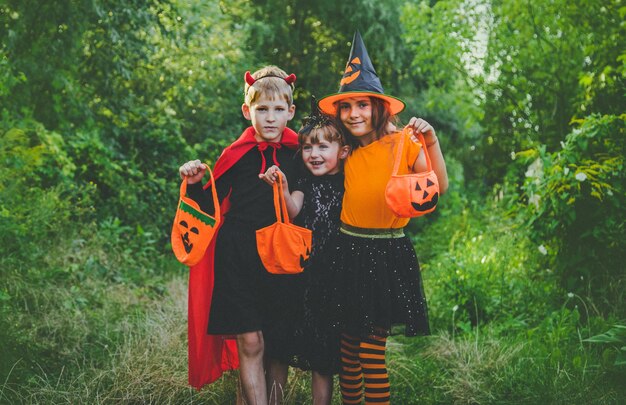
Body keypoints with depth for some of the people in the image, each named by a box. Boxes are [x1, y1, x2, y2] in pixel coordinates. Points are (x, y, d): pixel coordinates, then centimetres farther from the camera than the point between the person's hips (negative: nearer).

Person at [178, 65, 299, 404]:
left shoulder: (298, 152, 2)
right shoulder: (237, 155, -4)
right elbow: (211, 206, -1)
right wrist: (195, 184, -16)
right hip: (237, 253, -3)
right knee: (250, 341, -5)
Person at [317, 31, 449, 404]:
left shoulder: (403, 142, -5)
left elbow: (439, 187, -13)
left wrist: (432, 142, -23)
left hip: (387, 255, -4)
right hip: (349, 252, 4)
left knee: (373, 349, -3)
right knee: (348, 345, 11)